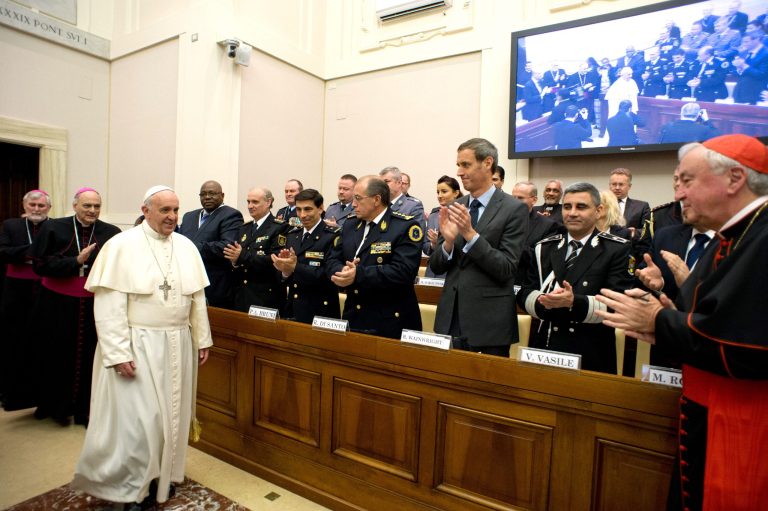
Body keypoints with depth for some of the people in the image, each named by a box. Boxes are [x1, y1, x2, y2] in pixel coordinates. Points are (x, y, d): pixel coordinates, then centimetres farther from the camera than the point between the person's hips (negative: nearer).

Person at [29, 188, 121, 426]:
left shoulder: (112, 233, -4)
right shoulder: (53, 228, -2)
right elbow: (40, 264, -7)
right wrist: (76, 261, -16)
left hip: (96, 306, 0)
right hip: (58, 304, 1)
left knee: (89, 358, 9)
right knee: (57, 356, 14)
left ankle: (86, 409, 25)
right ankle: (56, 405, 34)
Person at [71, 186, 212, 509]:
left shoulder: (186, 247, 4)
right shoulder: (122, 246, -9)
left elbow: (197, 297, 7)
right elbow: (108, 304, -12)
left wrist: (202, 339, 7)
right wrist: (118, 353, -17)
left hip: (178, 344, 5)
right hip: (137, 345, -4)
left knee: (170, 415, 15)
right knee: (136, 418, 1)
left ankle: (162, 476, 35)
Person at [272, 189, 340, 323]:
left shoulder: (333, 236, -11)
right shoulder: (292, 236, 9)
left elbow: (330, 275, -19)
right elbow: (284, 279, 9)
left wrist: (295, 268, -25)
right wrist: (285, 270, -13)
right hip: (293, 310, 6)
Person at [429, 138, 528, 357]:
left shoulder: (514, 209, -8)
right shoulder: (453, 208, 6)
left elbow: (506, 269, -14)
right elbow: (436, 266, 5)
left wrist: (471, 234, -23)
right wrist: (448, 242, -15)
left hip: (488, 323, -4)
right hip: (450, 319, 5)